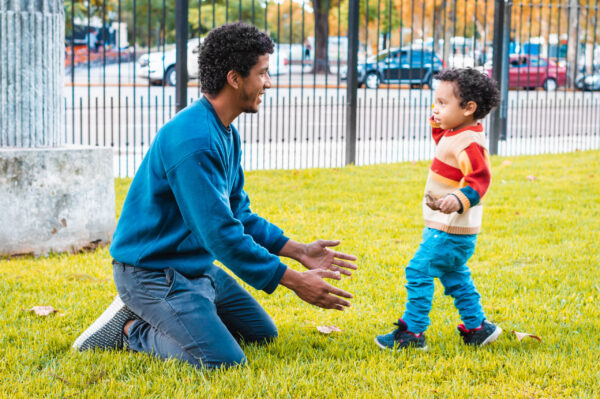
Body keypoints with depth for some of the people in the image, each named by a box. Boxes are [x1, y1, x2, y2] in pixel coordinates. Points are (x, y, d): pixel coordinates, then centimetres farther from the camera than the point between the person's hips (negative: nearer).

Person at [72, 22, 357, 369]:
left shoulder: (227, 134, 8)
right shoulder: (193, 141, -25)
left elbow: (239, 215, 16)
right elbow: (221, 234, -27)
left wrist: (299, 251, 6)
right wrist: (294, 281, -24)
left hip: (199, 267, 10)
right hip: (152, 271, -10)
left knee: (263, 334, 15)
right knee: (225, 361, -23)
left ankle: (160, 318, 15)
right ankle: (133, 329, -3)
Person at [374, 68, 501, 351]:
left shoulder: (468, 143, -22)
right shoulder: (453, 136, 10)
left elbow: (480, 179, -32)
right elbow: (442, 139, 34)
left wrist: (459, 200, -46)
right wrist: (438, 125, 18)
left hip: (451, 230, -11)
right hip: (445, 225, 11)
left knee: (419, 271, -9)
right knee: (454, 276, 21)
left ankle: (412, 332, -3)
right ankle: (476, 327, 29)